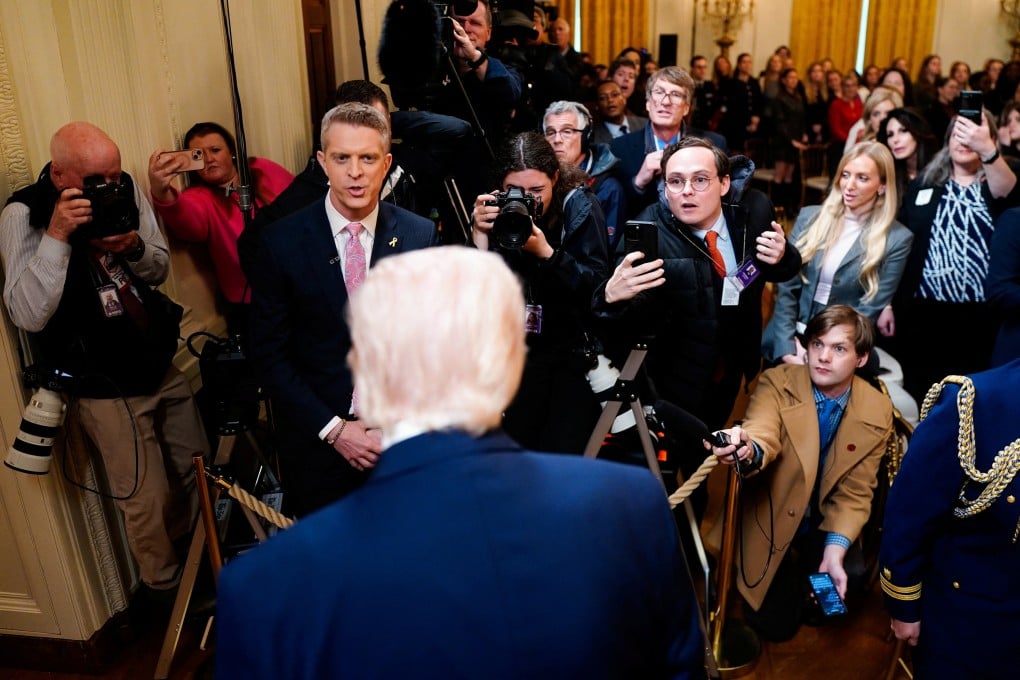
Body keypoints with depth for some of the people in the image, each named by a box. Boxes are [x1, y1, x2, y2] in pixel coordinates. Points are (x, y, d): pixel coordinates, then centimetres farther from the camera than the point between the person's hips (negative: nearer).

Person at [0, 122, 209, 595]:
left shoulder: (125, 191, -2)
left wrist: (133, 247, -14)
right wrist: (57, 235, -31)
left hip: (162, 365, 5)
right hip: (105, 388, -5)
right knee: (147, 501, 3)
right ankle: (164, 587, 30)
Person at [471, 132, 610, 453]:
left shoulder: (580, 207, -8)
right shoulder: (497, 212, -1)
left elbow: (598, 284, -16)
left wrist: (547, 253, -28)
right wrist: (480, 238, -21)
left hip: (577, 349, -3)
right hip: (525, 350, 3)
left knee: (561, 453, -10)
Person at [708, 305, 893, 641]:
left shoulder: (878, 412, -11)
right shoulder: (777, 383, -19)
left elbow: (854, 494, -8)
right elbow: (762, 437, -38)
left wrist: (835, 550, -23)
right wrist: (747, 451, -63)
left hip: (825, 525, 2)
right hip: (771, 521, -2)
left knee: (852, 576, -25)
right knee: (774, 625, -4)